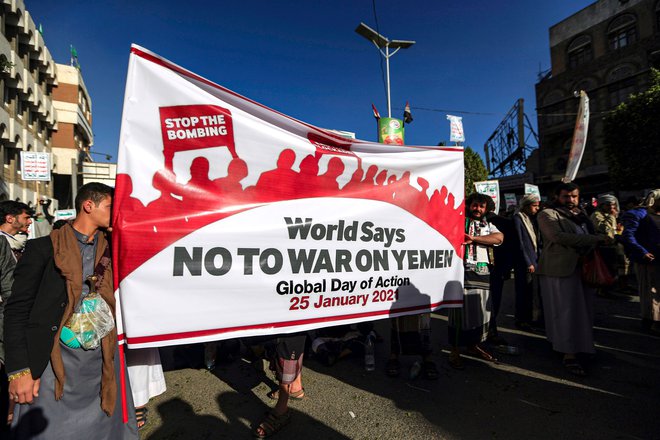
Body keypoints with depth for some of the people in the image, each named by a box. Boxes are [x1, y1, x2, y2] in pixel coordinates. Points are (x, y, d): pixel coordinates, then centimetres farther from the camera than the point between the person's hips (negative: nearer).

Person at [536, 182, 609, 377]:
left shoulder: (581, 214, 19)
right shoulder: (548, 214, -6)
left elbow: (591, 235, 26)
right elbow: (559, 236, -21)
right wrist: (597, 239, -19)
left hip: (582, 268, 8)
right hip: (560, 269, -8)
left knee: (582, 309, 12)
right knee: (567, 311, -5)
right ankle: (569, 355, 2)